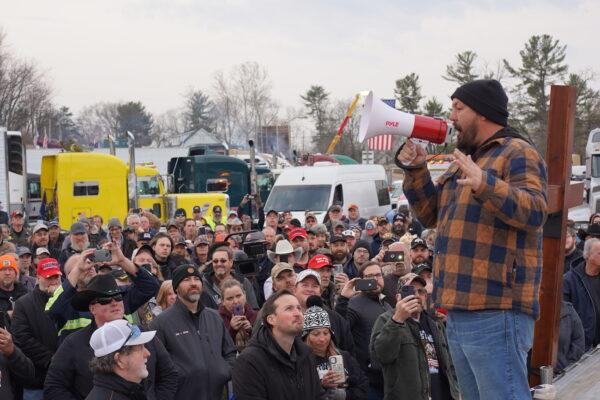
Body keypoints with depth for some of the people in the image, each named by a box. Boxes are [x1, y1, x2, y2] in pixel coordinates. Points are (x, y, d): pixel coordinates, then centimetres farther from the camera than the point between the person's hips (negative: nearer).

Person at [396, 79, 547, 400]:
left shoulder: (517, 153, -5)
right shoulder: (466, 158, 22)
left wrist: (486, 184, -35)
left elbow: (535, 213, -21)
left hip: (496, 313, -9)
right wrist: (415, 170, 9)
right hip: (460, 311, 9)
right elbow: (431, 215, 23)